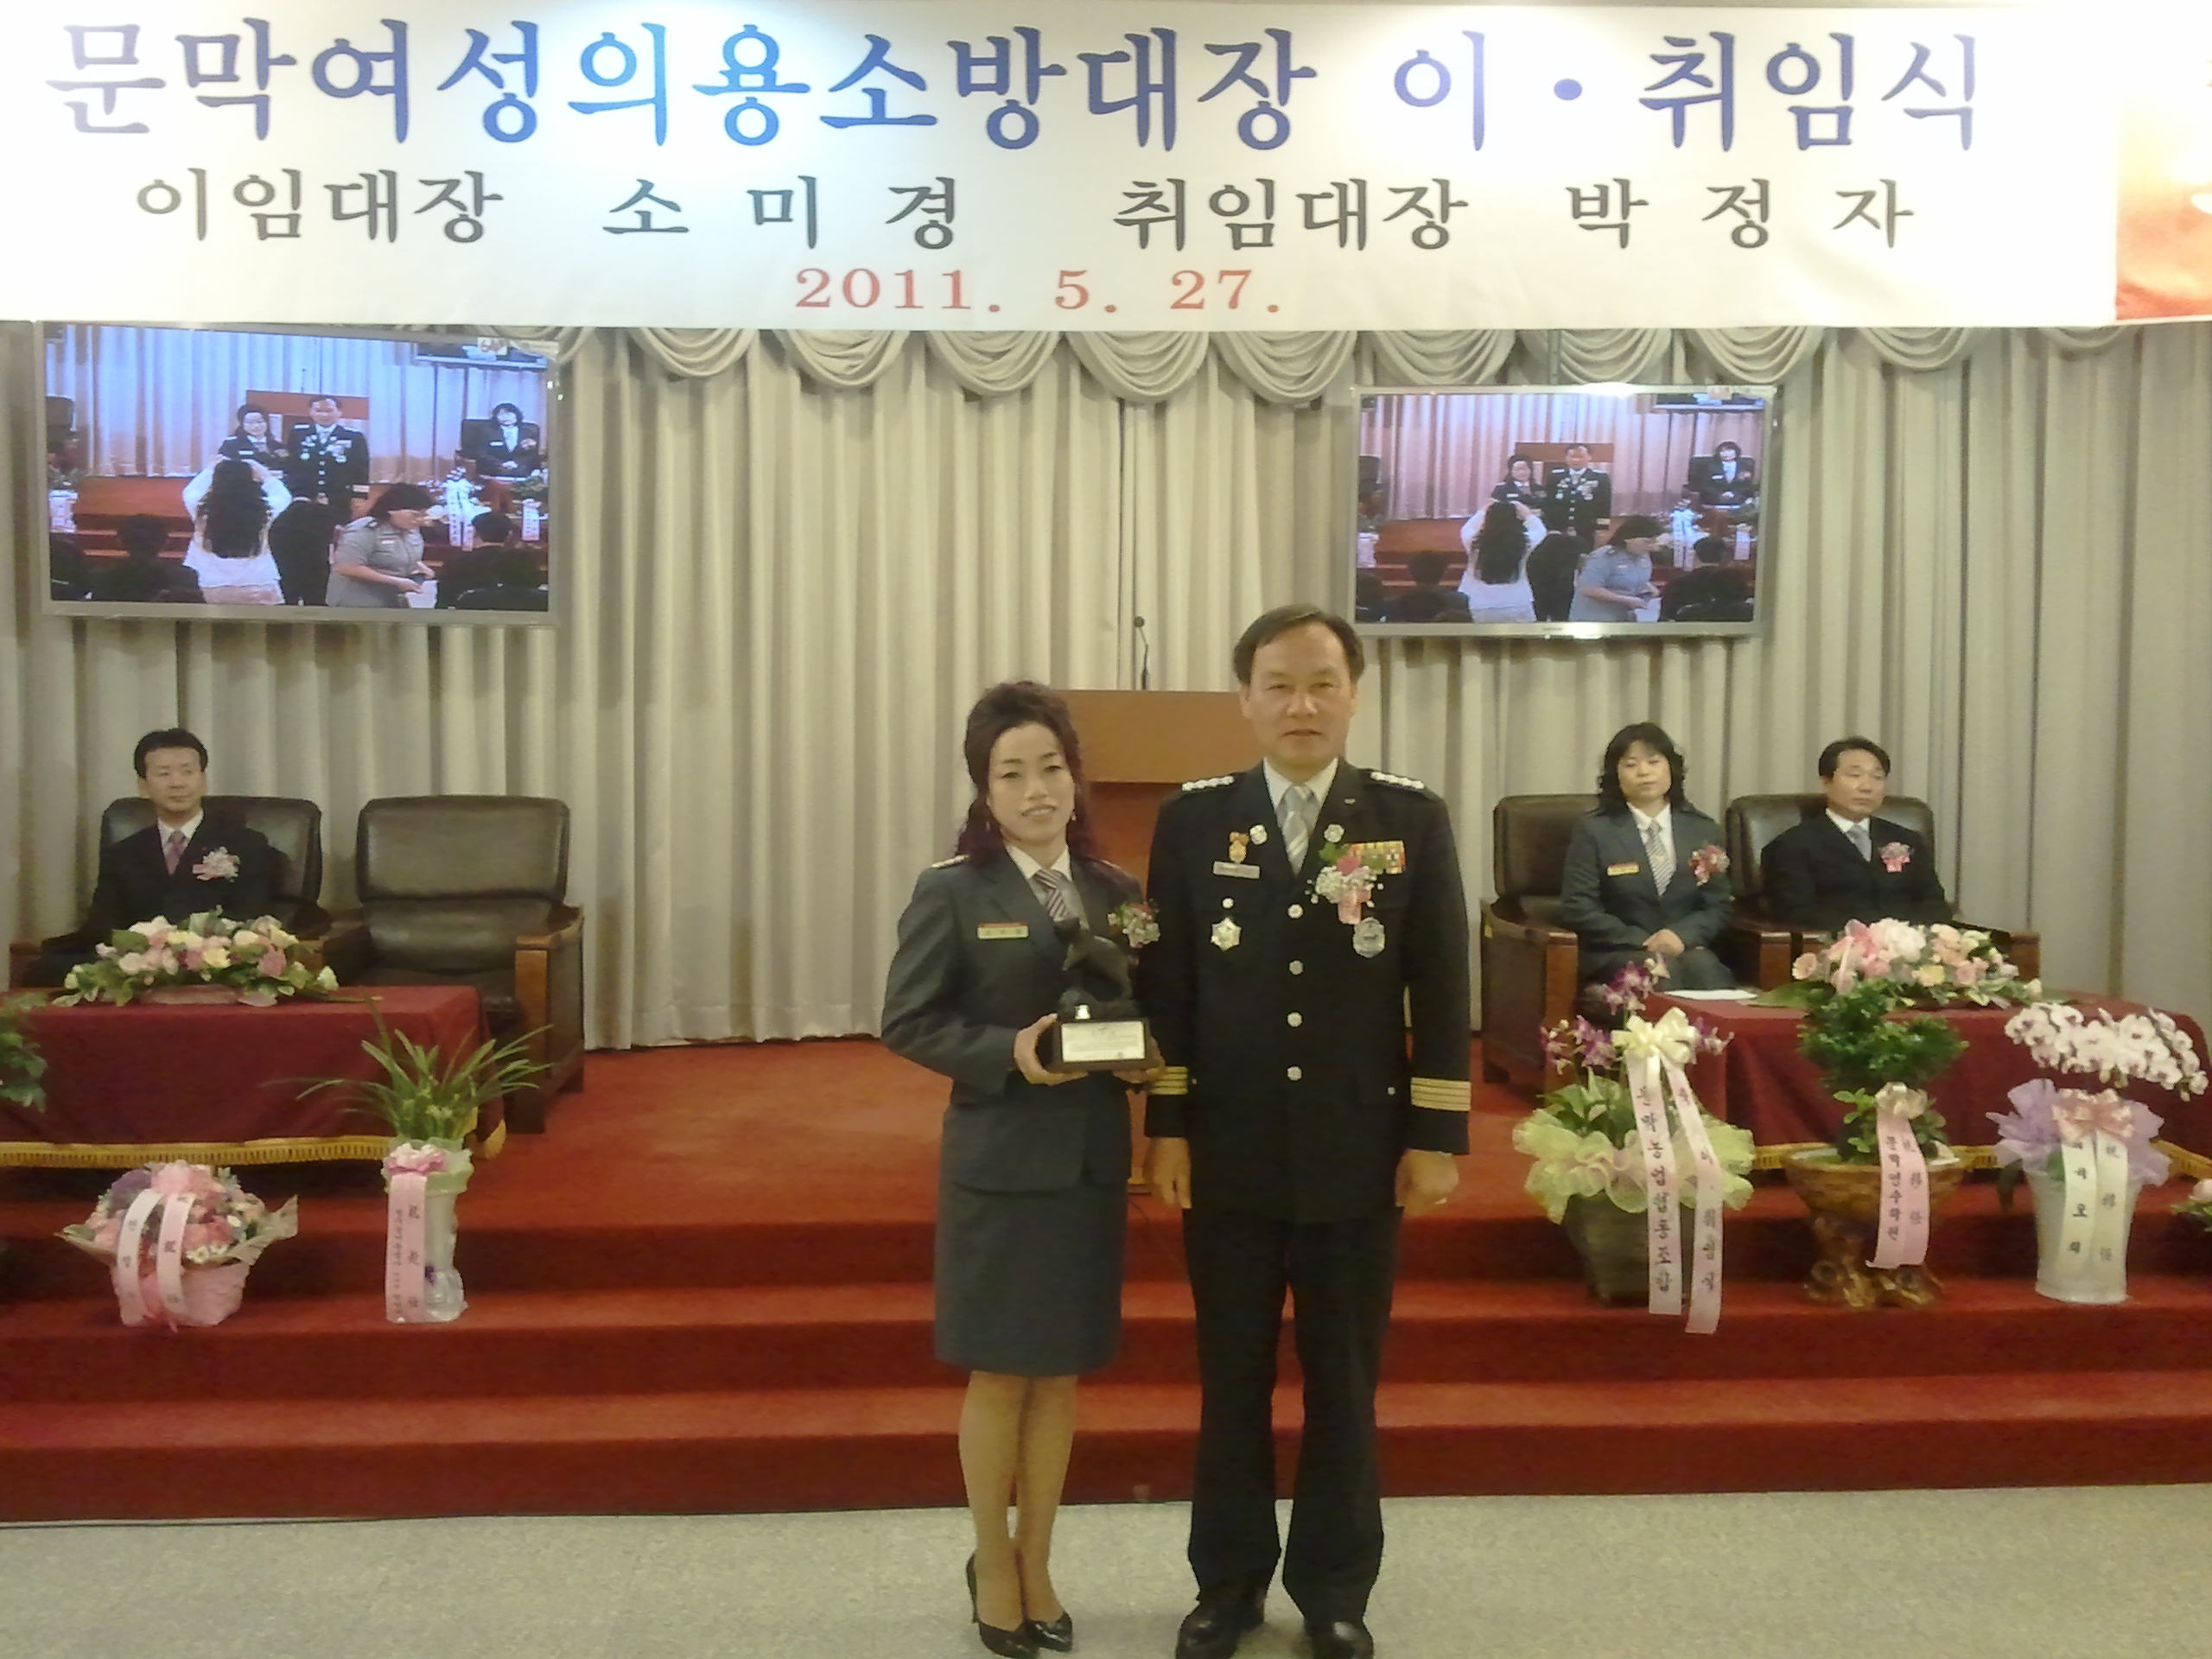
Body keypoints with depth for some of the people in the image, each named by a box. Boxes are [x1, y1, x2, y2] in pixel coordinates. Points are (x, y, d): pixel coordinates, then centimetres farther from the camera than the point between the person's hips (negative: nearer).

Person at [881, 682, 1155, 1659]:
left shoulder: (1116, 893, 5)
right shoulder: (952, 892, -8)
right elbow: (906, 1022, -9)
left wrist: (1145, 1056, -9)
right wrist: (1007, 1054, -20)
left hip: (1091, 1158, 4)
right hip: (1000, 1160, -4)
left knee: (1061, 1372, 14)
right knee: (998, 1373, 8)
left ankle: (1036, 1563, 31)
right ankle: (993, 1564, 29)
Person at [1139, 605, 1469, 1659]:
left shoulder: (1411, 818, -1)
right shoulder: (1193, 819, 0)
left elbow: (1441, 987, -1)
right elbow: (1166, 983, 1)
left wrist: (1438, 1136, -4)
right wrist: (1166, 1127, -2)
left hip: (1360, 1150, 0)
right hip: (1229, 1149, 1)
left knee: (1344, 1381, 12)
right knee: (1231, 1378, 12)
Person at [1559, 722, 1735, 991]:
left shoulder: (1704, 830, 13)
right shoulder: (1593, 832, 4)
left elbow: (1717, 907, 10)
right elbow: (1578, 909, -3)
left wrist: (1682, 935, -12)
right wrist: (1641, 942, -13)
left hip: (1688, 948, 3)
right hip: (1618, 953, -3)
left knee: (1703, 967, -32)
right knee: (1659, 972, -35)